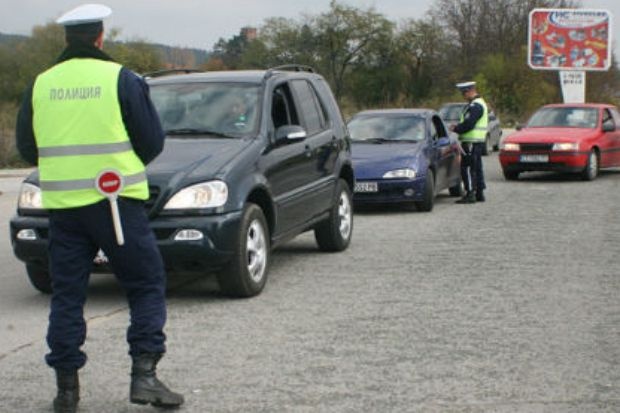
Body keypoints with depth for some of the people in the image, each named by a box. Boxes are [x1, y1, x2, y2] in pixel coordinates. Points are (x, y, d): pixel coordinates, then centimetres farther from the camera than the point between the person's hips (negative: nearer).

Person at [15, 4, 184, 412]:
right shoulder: (122, 79, -5)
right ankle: (144, 374, -2)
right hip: (116, 200, -3)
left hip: (62, 204, 4)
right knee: (147, 286, 7)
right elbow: (152, 141, -2)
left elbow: (27, 146, 12)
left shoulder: (41, 84, 5)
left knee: (66, 294, 11)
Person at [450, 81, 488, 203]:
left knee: (467, 168, -8)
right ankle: (479, 194, 18)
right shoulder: (479, 103, 18)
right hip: (477, 142, 11)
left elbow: (468, 124, -23)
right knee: (476, 168, 14)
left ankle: (470, 194, -9)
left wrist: (456, 129, -10)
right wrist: (458, 126, 9)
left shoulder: (475, 106, -16)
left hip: (471, 142, -11)